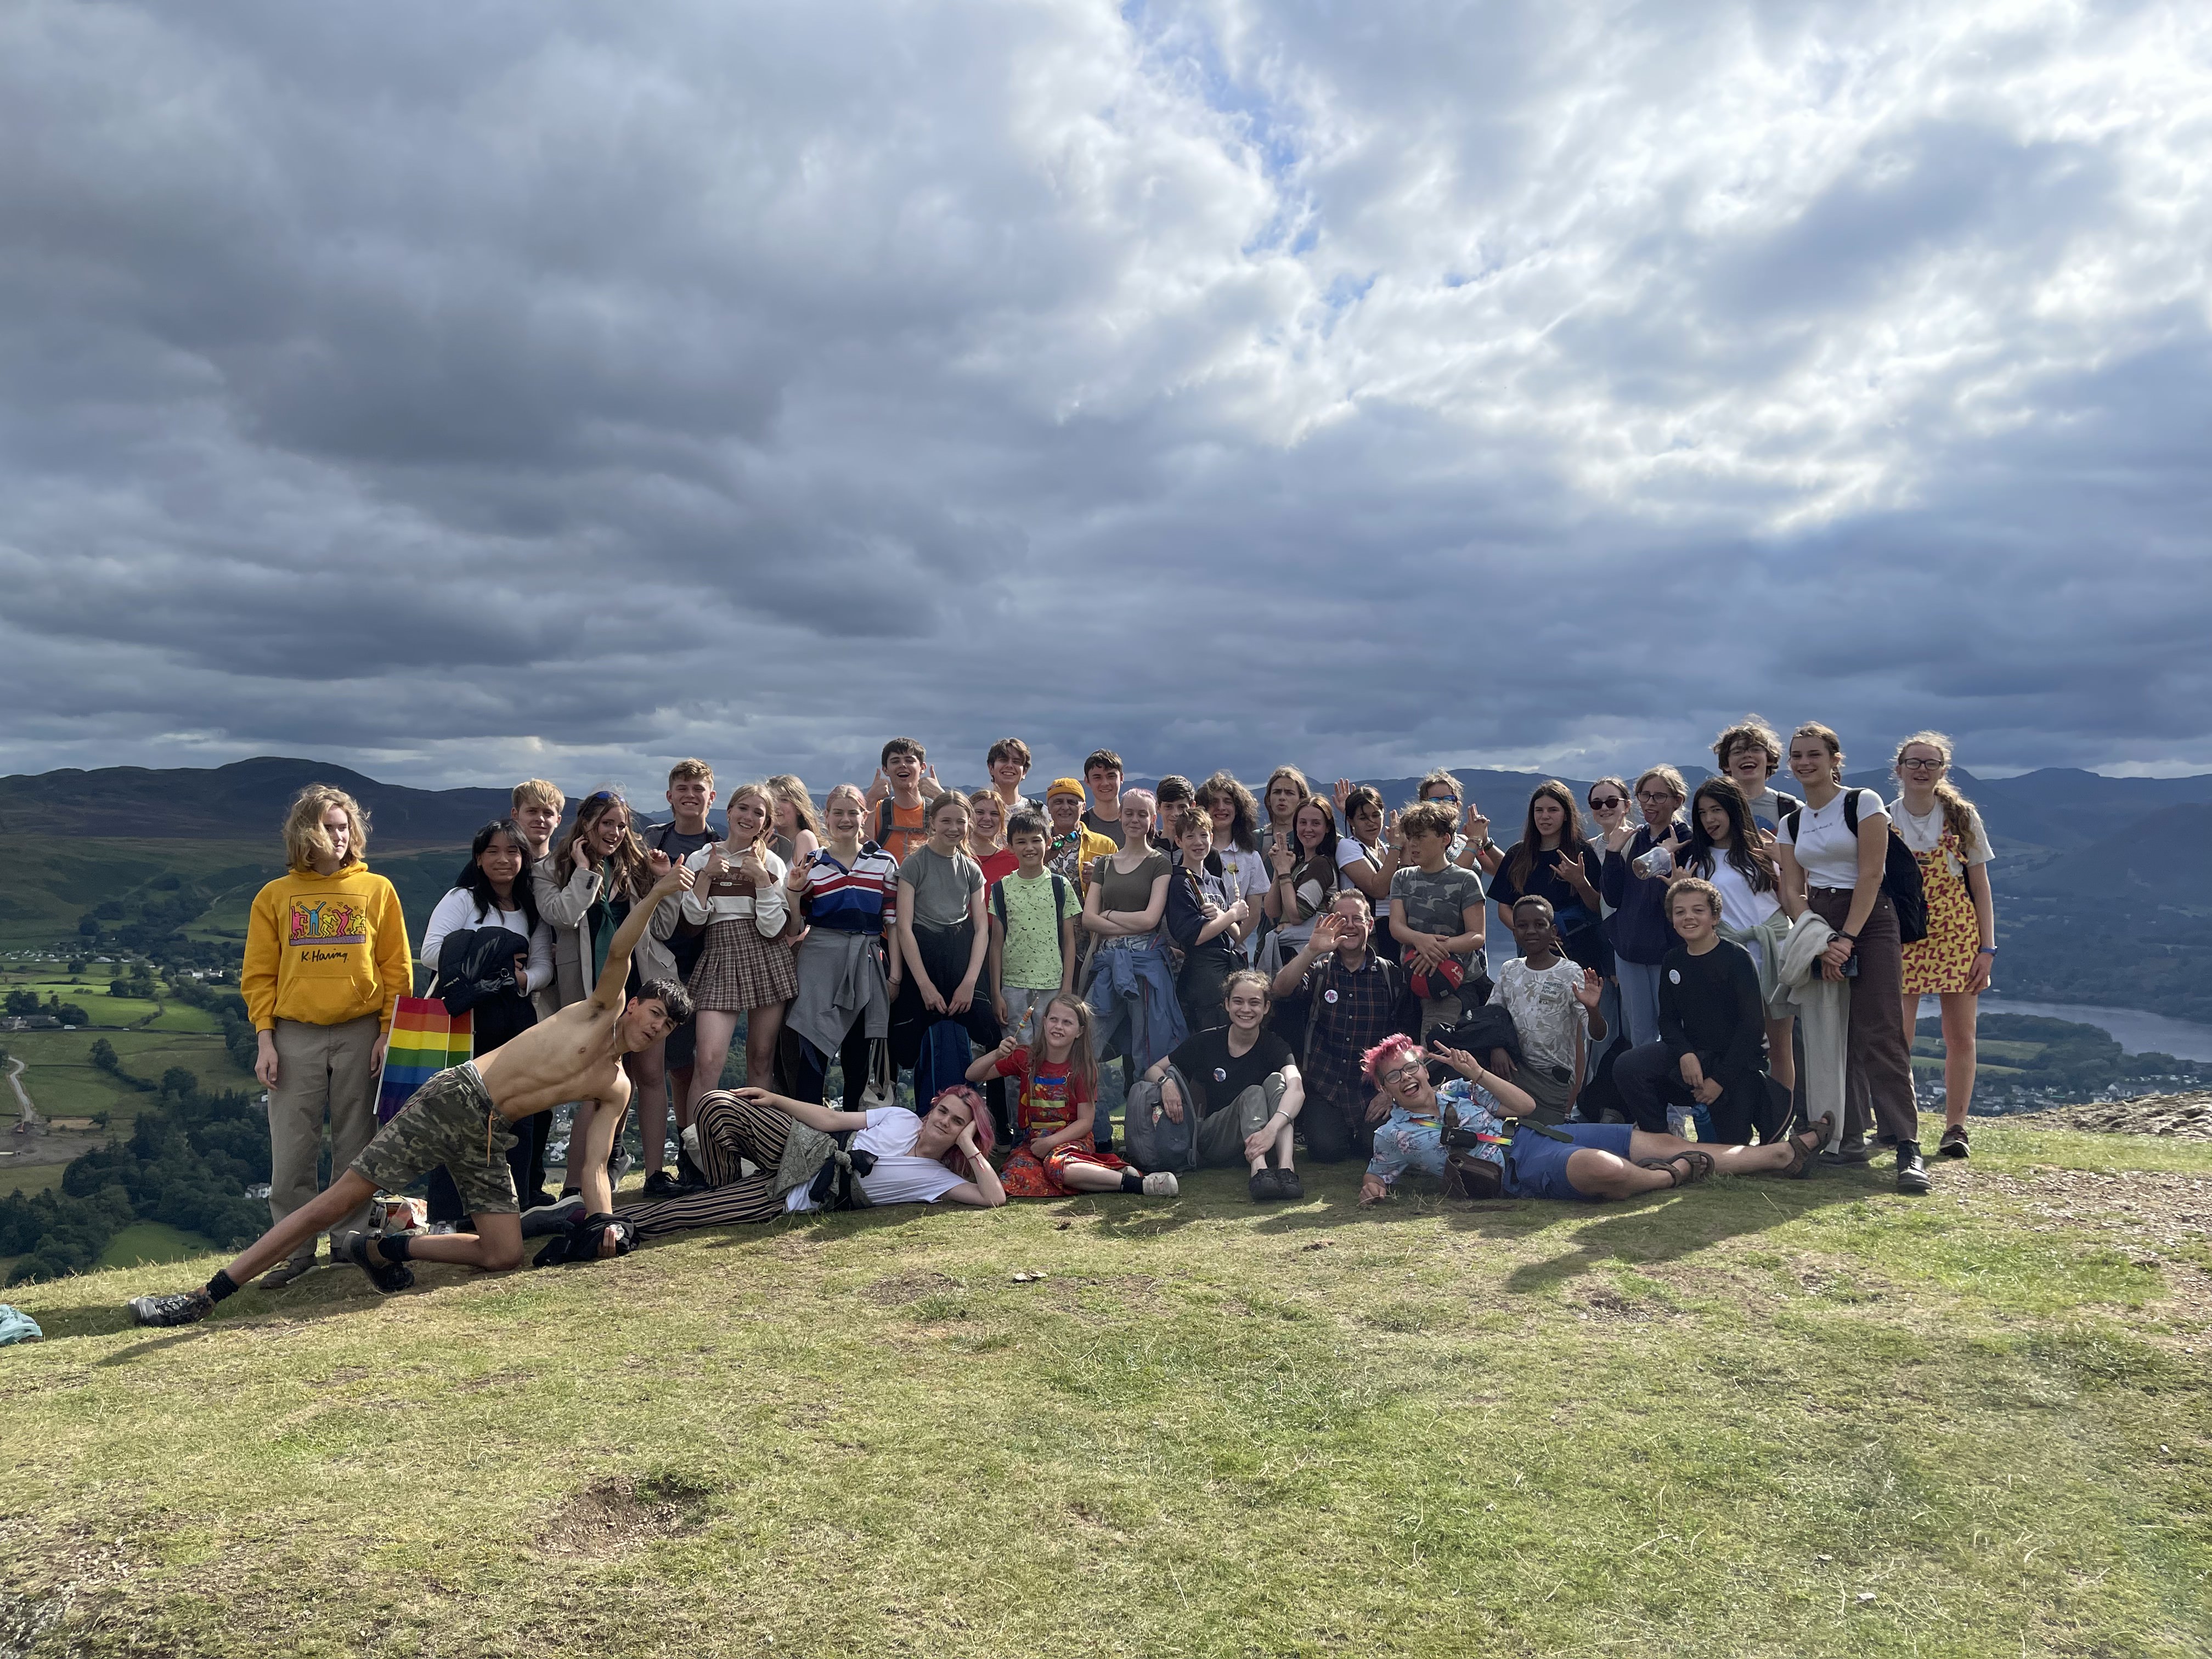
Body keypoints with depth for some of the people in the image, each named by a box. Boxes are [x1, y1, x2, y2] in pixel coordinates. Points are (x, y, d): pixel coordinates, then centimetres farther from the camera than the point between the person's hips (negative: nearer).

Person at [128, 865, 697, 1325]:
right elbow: (619, 951, -17)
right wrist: (656, 895, -29)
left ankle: (384, 1249, 9)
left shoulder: (617, 1090, 12)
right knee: (340, 1199, -11)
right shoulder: (603, 1008, 2)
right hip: (454, 1098, -5)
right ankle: (206, 1296, -4)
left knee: (503, 1257, -10)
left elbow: (594, 1165, 7)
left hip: (491, 1140, 5)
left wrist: (602, 1218, -10)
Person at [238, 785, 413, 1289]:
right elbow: (258, 975, 7)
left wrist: (388, 1032, -3)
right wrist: (265, 1039, -3)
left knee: (356, 1145, 4)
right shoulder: (275, 897, 8)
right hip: (295, 1035, 0)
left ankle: (351, 1239, 15)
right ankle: (296, 1250, 8)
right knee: (292, 1151, -1)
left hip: (361, 1033, 0)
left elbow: (397, 968, 5)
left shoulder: (376, 889, 6)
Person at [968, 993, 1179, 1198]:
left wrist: (1050, 1142, -18)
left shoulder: (1084, 1067, -4)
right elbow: (972, 1076, 0)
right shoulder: (1025, 1057, 1)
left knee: (1056, 1164, -40)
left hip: (1072, 1139, -3)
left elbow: (1086, 1121, -5)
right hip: (1031, 1141, 3)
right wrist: (997, 1054, -19)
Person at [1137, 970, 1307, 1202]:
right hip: (1212, 1143, 0)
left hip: (1265, 1142, 0)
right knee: (1253, 1093, -27)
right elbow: (1153, 1070, 7)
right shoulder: (1206, 1043, -1)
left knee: (1276, 1080, -23)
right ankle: (1259, 1173, -53)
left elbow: (1297, 1088, -27)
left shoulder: (1274, 1046, -6)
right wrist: (1166, 1082, -20)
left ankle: (1286, 1166, -44)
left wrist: (1271, 1129, -47)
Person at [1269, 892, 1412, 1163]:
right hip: (1324, 1088, -1)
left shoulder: (1392, 975, 4)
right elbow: (1281, 990, -18)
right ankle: (1310, 1120, 13)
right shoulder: (1319, 970, 3)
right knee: (1327, 1148, -21)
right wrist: (1311, 950, -31)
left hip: (1373, 1089, 1)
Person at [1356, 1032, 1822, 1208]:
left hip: (1538, 1135, 7)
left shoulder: (1456, 1090, 15)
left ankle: (1783, 1153, 5)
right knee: (1602, 1167, -37)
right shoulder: (1393, 1135, 3)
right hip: (1516, 1171, -6)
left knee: (1657, 1142, -1)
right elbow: (1377, 1175, 15)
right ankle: (1672, 1175, -4)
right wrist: (1372, 1187, -10)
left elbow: (1524, 1106, 14)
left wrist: (1477, 1073, 1)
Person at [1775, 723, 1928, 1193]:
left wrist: (1847, 939, -15)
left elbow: (1870, 875, -9)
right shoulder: (1790, 823, 13)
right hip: (1815, 927, 5)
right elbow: (1792, 891, 5)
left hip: (1868, 923, -5)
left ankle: (1907, 1146, -13)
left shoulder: (1863, 802, -1)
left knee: (1880, 1036, -12)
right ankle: (1851, 1135, 8)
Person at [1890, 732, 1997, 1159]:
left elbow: (1980, 888, 4)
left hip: (1957, 936, 1)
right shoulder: (1883, 821, 1)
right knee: (1896, 1037, -5)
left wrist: (1987, 949, -2)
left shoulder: (1962, 817, 3)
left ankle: (1955, 1127, 12)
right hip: (1901, 938, -1)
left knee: (1960, 1037, 2)